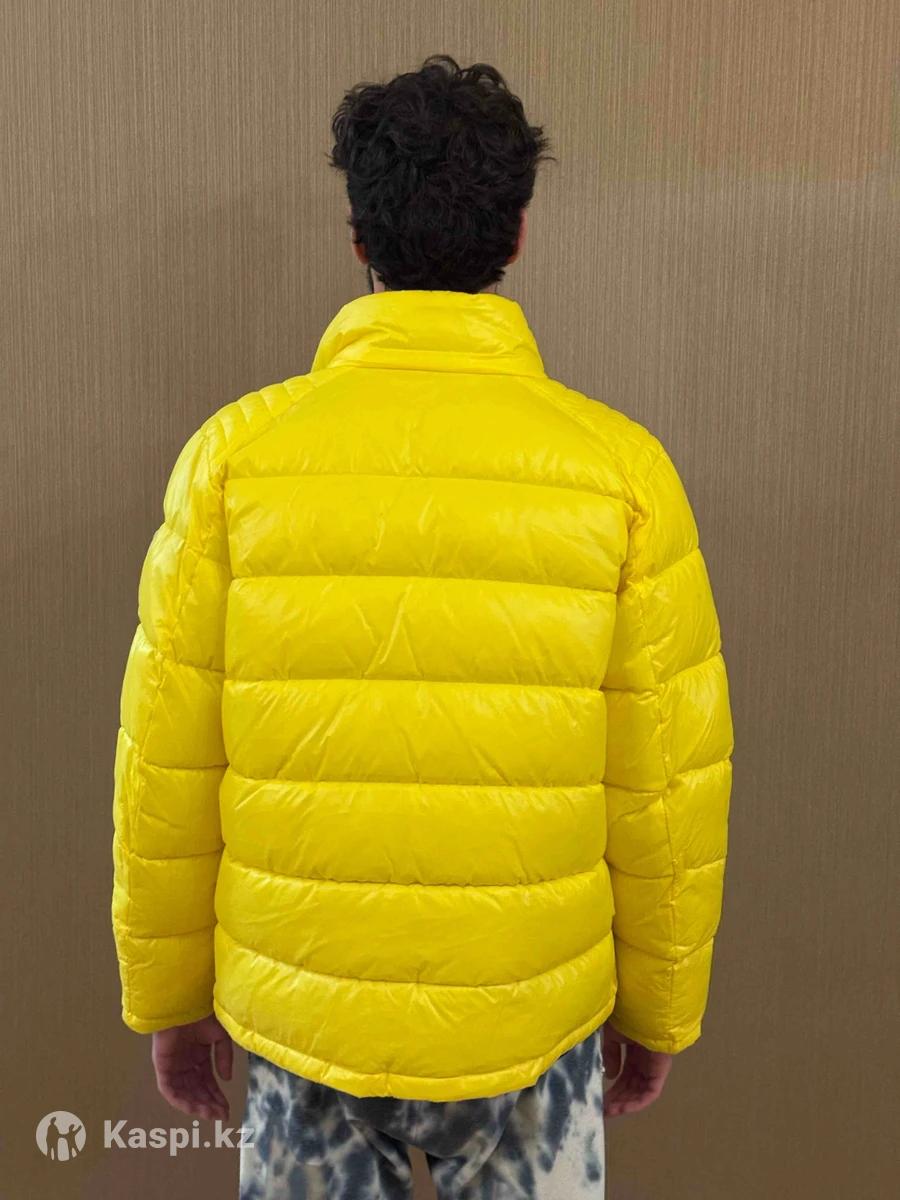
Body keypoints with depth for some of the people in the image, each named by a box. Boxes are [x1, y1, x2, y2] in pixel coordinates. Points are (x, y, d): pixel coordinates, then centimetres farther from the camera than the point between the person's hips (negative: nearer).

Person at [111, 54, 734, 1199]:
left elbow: (166, 769, -6)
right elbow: (670, 789, -7)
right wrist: (658, 1008, 9)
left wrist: (166, 989, 9)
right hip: (534, 1020, 0)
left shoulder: (236, 453, -12)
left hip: (296, 1016, 1)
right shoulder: (621, 470, -12)